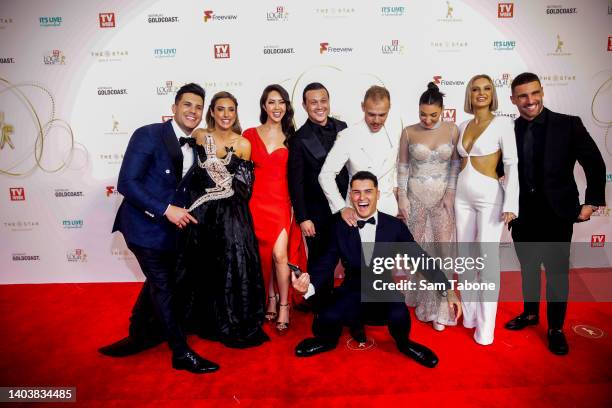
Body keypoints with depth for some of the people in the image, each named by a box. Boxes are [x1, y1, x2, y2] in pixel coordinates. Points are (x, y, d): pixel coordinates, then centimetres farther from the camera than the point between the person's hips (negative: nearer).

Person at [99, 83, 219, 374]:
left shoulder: (193, 146, 5)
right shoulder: (148, 135, -15)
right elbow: (126, 183, -21)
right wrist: (166, 209, -26)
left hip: (170, 226, 7)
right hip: (145, 225, -7)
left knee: (157, 283, 20)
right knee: (163, 287, 1)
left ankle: (140, 336, 41)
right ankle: (181, 353, 14)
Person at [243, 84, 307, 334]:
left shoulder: (291, 138, 5)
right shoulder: (250, 135, 4)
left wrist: (294, 208, -4)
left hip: (282, 202, -1)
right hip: (257, 202, 1)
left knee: (280, 254, -10)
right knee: (264, 254, 9)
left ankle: (283, 305, 9)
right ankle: (271, 298, 29)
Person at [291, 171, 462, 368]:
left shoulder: (395, 226, -2)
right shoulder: (341, 227, -1)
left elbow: (421, 259, -2)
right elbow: (327, 263, -5)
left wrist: (448, 290, -11)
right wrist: (309, 284, -25)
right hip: (352, 294, 0)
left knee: (399, 317, -32)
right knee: (325, 322, -27)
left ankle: (404, 344, 7)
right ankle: (328, 341, 13)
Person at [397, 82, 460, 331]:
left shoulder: (452, 130, -1)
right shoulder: (409, 132, -2)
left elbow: (456, 163, 3)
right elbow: (403, 166, 1)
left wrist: (450, 194, -5)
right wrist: (402, 197, -4)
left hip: (443, 197, 0)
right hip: (415, 196, 0)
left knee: (443, 250, -1)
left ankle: (439, 308, 12)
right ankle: (422, 302, 28)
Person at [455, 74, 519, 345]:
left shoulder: (502, 123, -5)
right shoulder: (463, 127, 10)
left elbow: (512, 165, -9)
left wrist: (510, 204, -15)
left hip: (489, 196, -5)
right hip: (462, 196, 5)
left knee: (487, 260, -2)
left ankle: (485, 325, 10)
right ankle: (468, 313, 25)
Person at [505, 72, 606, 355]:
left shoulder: (568, 125, -7)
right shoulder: (509, 130, -2)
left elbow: (595, 164, -3)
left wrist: (592, 202, -7)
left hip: (557, 214, -2)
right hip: (522, 215, 2)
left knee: (557, 272, 8)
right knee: (528, 268, 17)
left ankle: (556, 328, 26)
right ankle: (530, 313, 38)